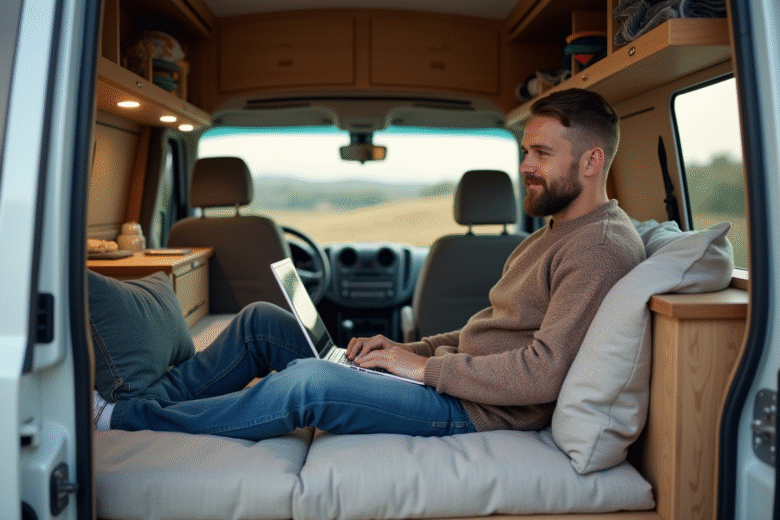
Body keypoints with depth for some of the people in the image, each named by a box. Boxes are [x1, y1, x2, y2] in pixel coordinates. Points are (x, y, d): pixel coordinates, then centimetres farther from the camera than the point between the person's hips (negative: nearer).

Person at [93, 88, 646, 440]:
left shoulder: (602, 246, -13)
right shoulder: (553, 235, 19)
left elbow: (543, 374, -24)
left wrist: (428, 367, -17)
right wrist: (408, 348, 7)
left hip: (480, 411, -9)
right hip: (453, 379, 10)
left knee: (306, 381, -30)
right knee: (262, 320, 3)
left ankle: (117, 422, -11)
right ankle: (135, 406, 7)